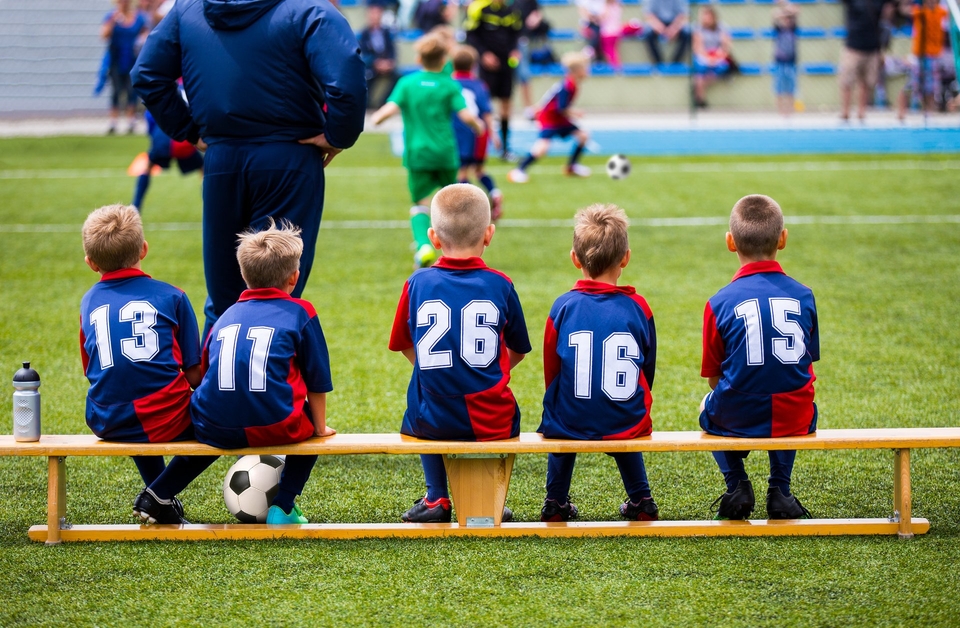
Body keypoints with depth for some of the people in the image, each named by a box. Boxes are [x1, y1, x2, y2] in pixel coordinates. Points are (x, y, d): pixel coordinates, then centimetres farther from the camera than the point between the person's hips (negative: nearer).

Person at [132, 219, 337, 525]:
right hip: (274, 428, -4)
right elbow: (317, 380, 12)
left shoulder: (228, 315, 19)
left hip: (217, 428, 4)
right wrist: (320, 427, 28)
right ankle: (282, 507, 15)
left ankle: (158, 495, 29)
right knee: (309, 426, 27)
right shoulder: (301, 313, 8)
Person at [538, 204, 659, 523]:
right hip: (628, 425, 1)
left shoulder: (563, 307, -6)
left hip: (571, 425, -1)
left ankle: (556, 503, 35)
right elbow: (648, 371, 7)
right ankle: (641, 502, 36)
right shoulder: (638, 308, -4)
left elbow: (551, 373, 4)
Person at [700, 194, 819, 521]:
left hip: (737, 420, -2)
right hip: (794, 420, 2)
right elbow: (807, 362, 8)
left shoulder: (720, 303, -10)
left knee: (709, 408, 33)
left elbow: (713, 376, -2)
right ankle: (780, 490, 24)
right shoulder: (803, 296, -3)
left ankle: (737, 485, 16)